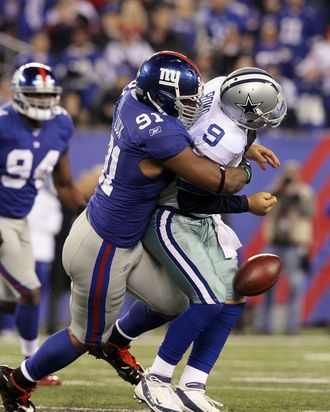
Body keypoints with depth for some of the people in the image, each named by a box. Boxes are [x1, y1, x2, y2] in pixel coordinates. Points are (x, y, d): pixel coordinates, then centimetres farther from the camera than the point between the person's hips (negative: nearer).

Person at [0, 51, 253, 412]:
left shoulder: (132, 99, -7)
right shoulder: (160, 135, -31)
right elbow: (220, 183, -24)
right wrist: (244, 172, 2)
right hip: (102, 252, -9)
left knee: (174, 303, 18)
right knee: (87, 338, 14)